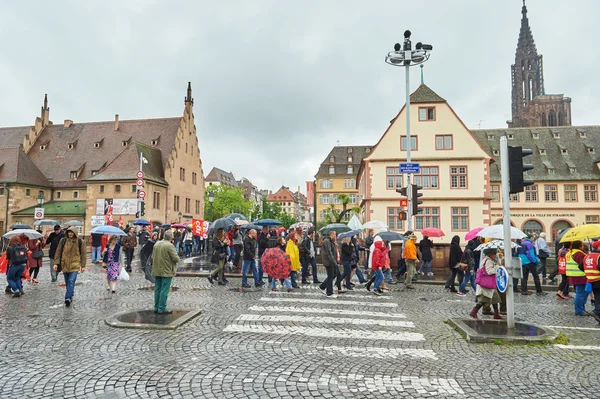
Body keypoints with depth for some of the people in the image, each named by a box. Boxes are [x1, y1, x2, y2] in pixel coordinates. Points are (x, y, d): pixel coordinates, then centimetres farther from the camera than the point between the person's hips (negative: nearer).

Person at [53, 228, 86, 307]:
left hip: (75, 265, -3)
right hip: (65, 265, 3)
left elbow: (83, 254, 5)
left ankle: (68, 298, -17)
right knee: (67, 282, 13)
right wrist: (56, 263, -3)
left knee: (71, 281, -14)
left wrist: (83, 265, 5)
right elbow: (58, 252, 5)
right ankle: (70, 296, 28)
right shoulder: (63, 240, 3)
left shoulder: (80, 242, 0)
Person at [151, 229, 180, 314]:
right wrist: (177, 258, 4)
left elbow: (153, 257, 12)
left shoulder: (156, 244, 6)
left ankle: (156, 307, 21)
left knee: (157, 289, 14)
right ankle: (162, 309, 2)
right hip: (167, 271, -7)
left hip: (157, 271, 7)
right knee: (164, 291, -1)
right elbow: (176, 258, -17)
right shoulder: (170, 246, -16)